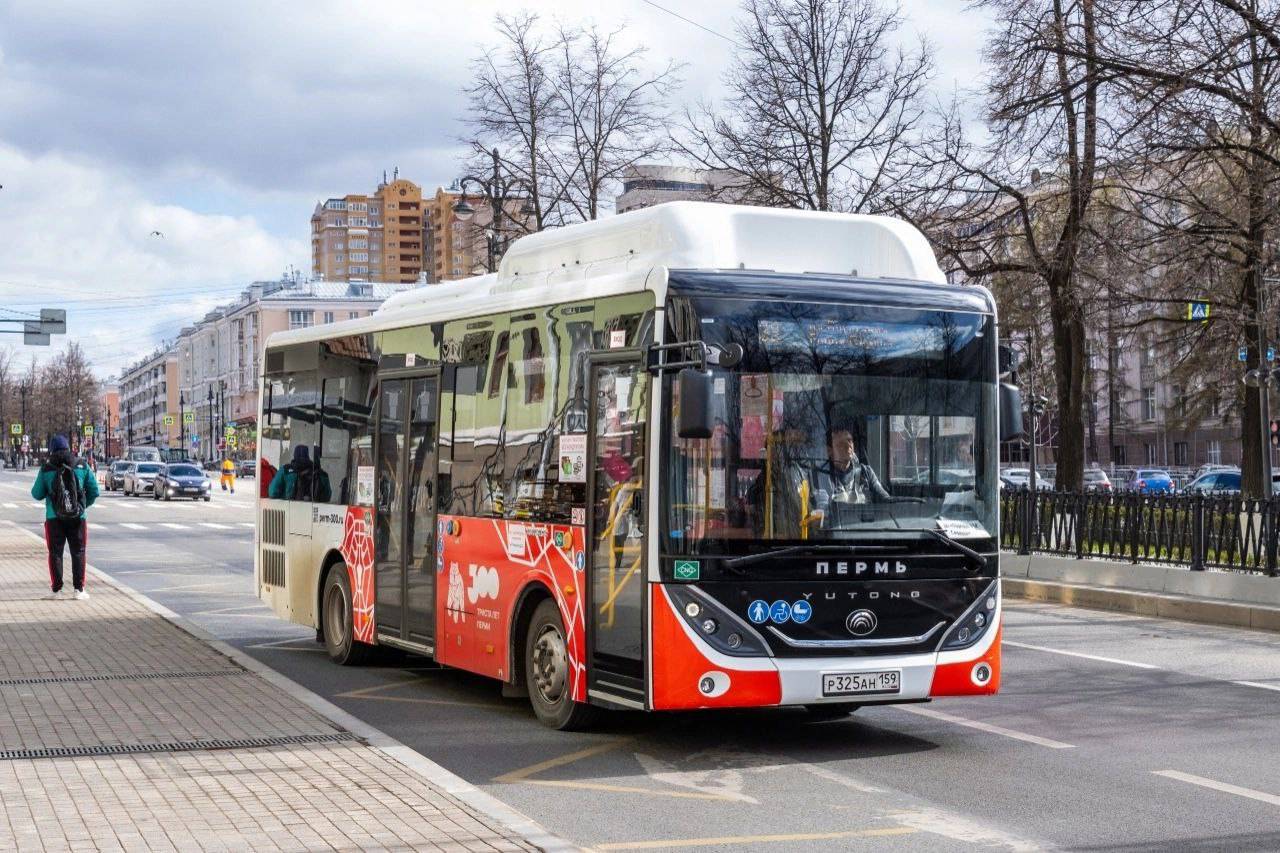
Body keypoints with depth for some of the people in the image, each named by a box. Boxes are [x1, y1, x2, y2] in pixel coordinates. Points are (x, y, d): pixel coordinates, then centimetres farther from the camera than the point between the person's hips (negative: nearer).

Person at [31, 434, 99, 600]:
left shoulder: (46, 469, -4)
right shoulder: (82, 466, 0)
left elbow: (37, 494, 2)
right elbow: (94, 491, 2)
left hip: (54, 518, -1)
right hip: (77, 517, 1)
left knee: (55, 553, 7)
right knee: (78, 553, 8)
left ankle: (56, 590, 5)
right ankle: (79, 590, 6)